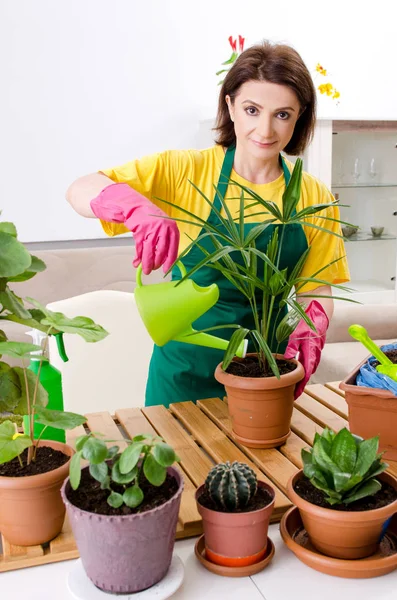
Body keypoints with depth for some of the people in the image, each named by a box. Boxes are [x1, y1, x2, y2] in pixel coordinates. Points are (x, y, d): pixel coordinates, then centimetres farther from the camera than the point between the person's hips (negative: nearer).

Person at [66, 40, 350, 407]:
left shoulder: (314, 198, -3)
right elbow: (80, 191, -18)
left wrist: (310, 330, -22)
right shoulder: (185, 170, -11)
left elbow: (317, 292, 1)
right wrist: (139, 208, -38)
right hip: (186, 370, -2)